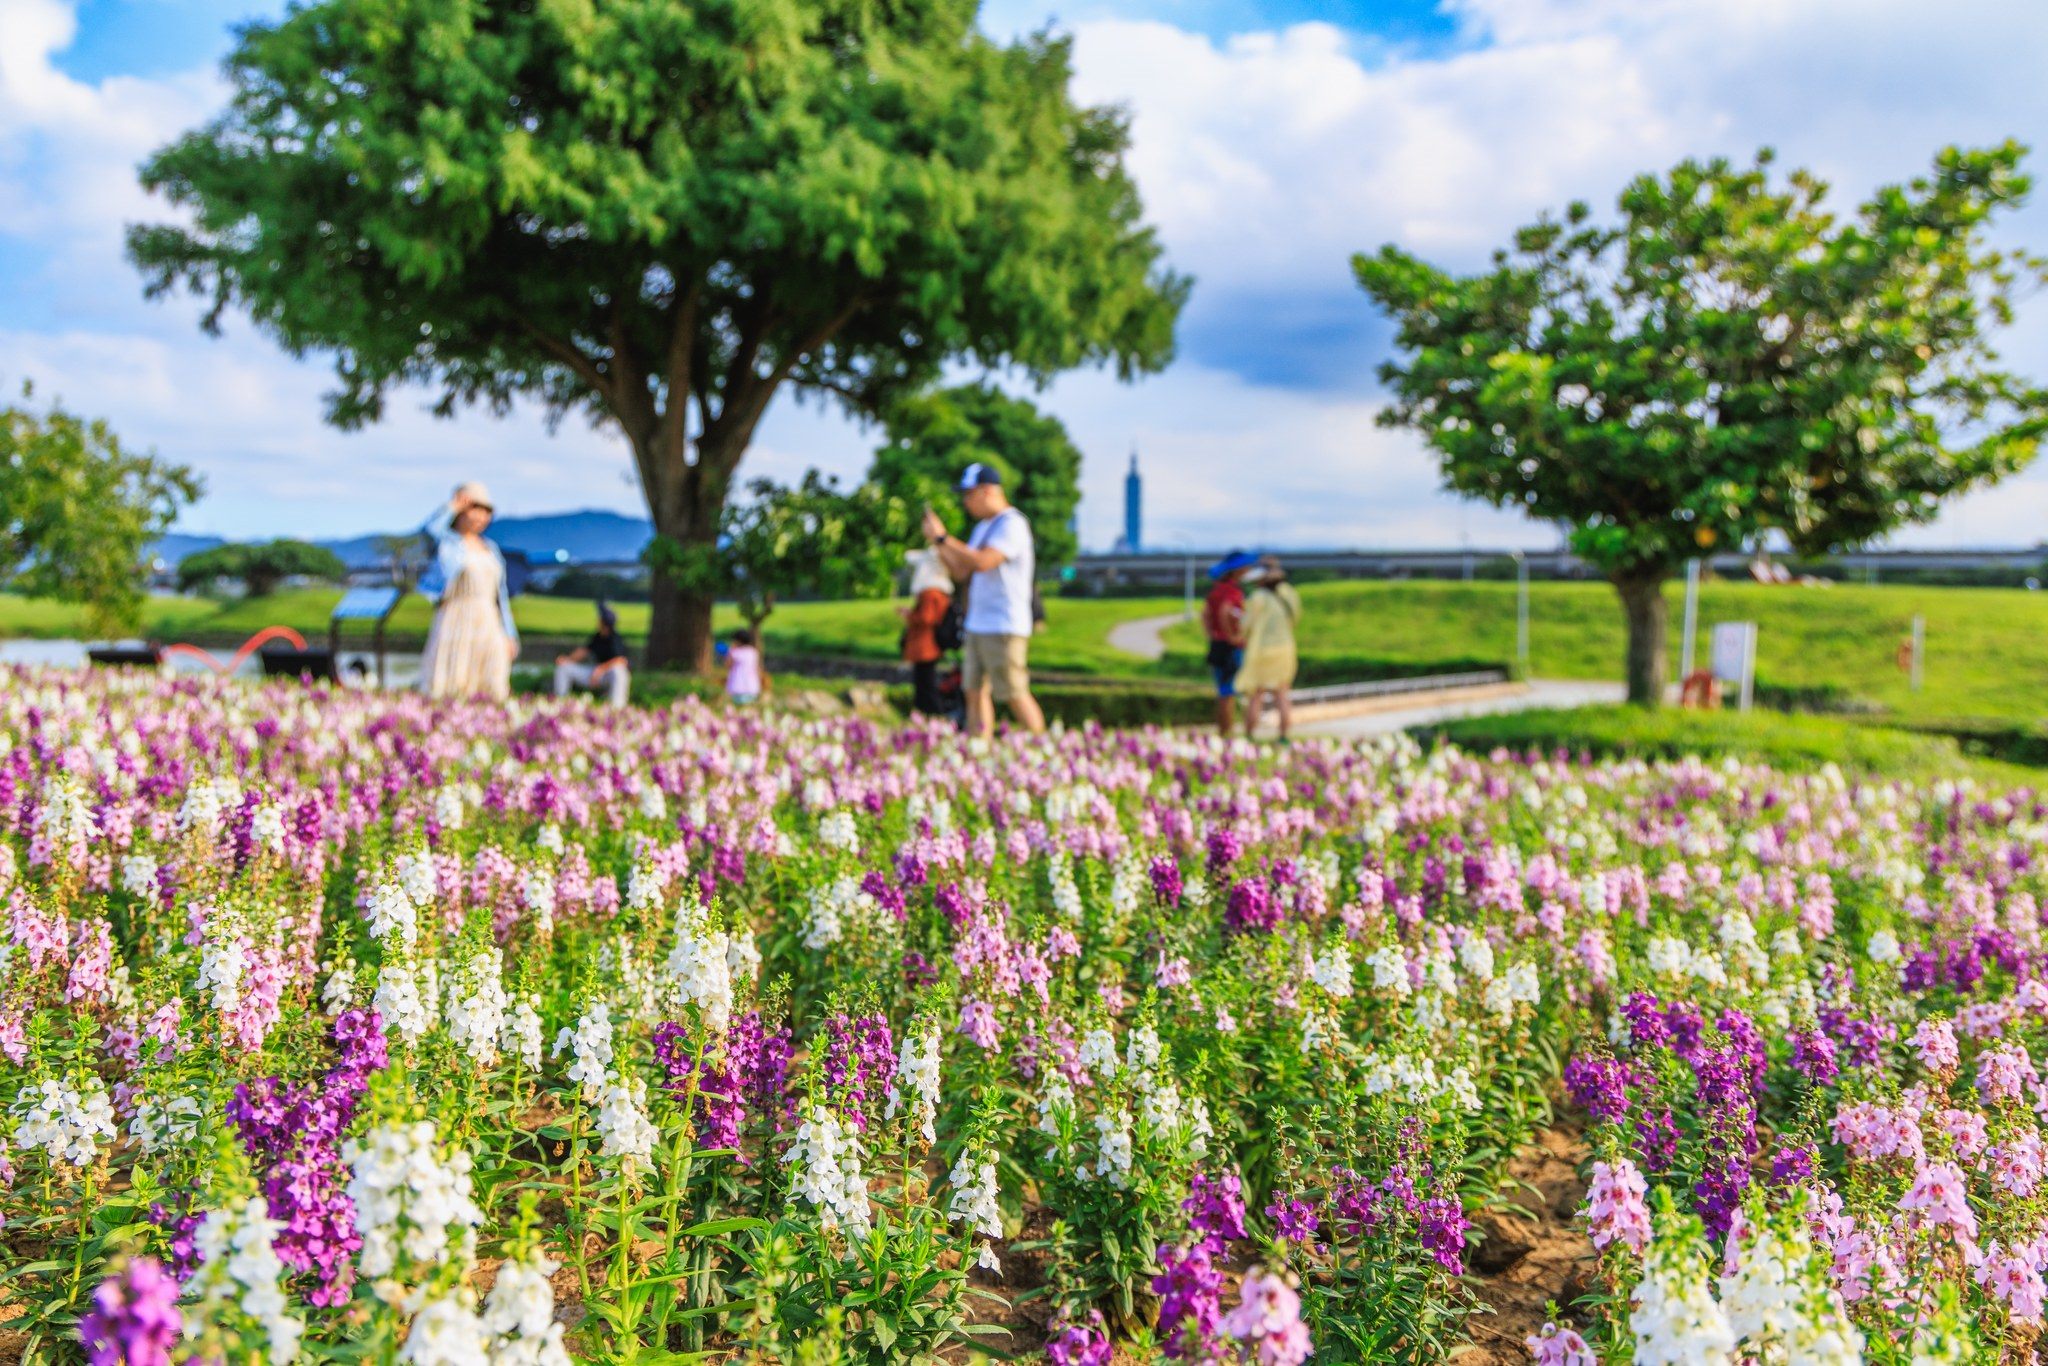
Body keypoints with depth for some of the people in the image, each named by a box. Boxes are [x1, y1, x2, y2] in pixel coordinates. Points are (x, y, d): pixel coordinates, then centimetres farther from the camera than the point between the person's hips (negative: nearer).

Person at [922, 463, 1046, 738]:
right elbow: (961, 571, 17)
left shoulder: (1012, 524, -12)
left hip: (1005, 629, -9)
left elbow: (982, 562, -25)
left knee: (1016, 695, -6)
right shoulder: (982, 527, 17)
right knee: (975, 692, 7)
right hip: (977, 626, 9)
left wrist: (943, 537, -19)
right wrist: (937, 543, 4)